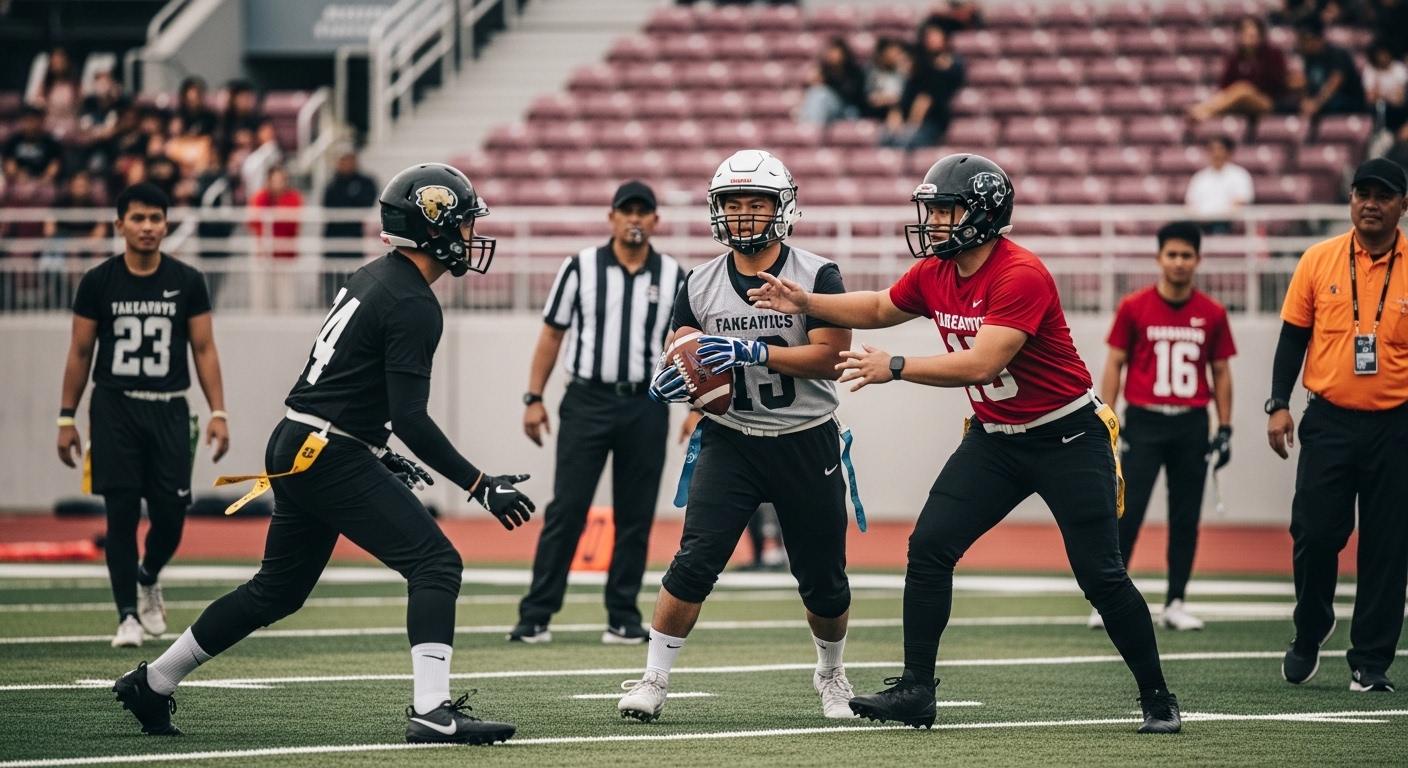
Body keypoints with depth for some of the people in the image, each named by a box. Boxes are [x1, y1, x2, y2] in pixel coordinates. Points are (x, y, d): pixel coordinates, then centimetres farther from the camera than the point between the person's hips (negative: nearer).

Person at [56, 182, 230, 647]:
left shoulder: (187, 282, 2)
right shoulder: (98, 282, 0)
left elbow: (204, 349, 4)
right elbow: (80, 353, 6)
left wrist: (218, 412, -5)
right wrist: (67, 418, 2)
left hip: (168, 409, 1)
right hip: (114, 408, -1)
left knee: (170, 515, -1)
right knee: (122, 514, -5)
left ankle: (148, 579, 30)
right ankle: (128, 614, 2)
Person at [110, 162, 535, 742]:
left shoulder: (373, 278, 15)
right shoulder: (413, 305, -15)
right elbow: (410, 418, -21)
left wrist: (377, 454, 29)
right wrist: (480, 486, -20)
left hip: (295, 449, 10)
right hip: (331, 459, -10)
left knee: (279, 588, 20)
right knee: (435, 564, -12)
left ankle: (151, 684, 28)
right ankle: (431, 711, -23)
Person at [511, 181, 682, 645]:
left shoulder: (673, 276, 6)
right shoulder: (580, 268, 2)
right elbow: (552, 334, 6)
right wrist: (534, 399, 0)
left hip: (646, 408, 2)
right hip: (587, 402, -2)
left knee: (636, 518, 4)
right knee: (566, 510, -5)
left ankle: (623, 618, 11)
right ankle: (535, 616, -4)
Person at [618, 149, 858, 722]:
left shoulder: (816, 276, -7)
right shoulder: (701, 284, 3)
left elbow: (828, 355, -16)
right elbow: (680, 359, 6)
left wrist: (752, 352, -26)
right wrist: (674, 381, -18)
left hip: (805, 443, -1)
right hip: (730, 442, 1)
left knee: (823, 580, 8)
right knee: (695, 562, -14)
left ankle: (831, 675, 34)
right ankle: (653, 680, -7)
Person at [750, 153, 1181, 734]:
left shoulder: (1021, 276, -25)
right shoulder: (935, 273, -1)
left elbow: (982, 364, -32)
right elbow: (879, 309, 18)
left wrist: (896, 368, -28)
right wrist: (807, 303, 5)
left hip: (1067, 439, -7)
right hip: (995, 439, 7)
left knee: (1101, 575, -5)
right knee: (929, 547, -5)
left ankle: (1157, 698, 10)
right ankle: (915, 691, 1)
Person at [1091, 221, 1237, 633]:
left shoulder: (1212, 314, 5)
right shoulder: (1134, 307, 0)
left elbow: (1220, 372, 11)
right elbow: (1114, 364, 2)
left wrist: (1225, 429, 6)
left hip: (1192, 426, 2)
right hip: (1143, 424, -2)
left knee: (1186, 519, 4)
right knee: (1126, 514, -8)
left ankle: (1175, 604, 10)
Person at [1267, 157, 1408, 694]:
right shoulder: (1319, 261, 3)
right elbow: (1293, 337, 8)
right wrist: (1279, 404, -2)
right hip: (1329, 422, 1)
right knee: (1314, 534, -2)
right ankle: (1308, 639, 22)